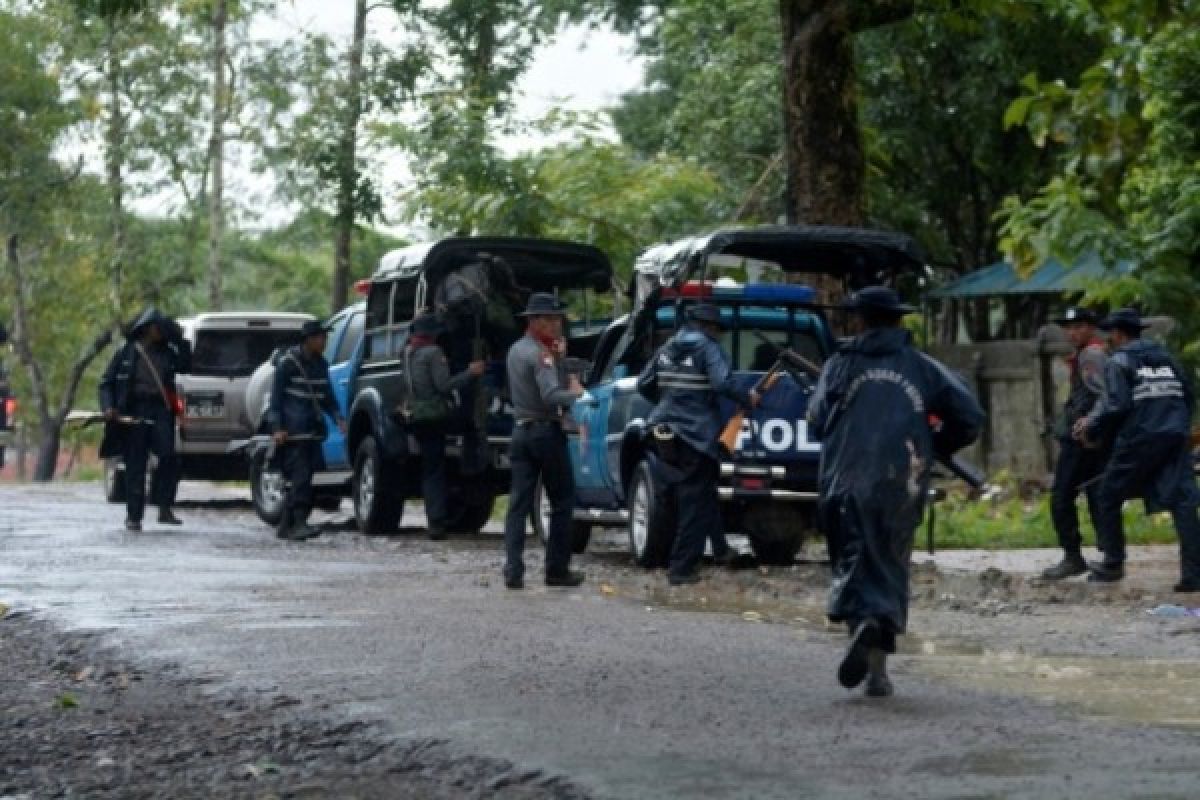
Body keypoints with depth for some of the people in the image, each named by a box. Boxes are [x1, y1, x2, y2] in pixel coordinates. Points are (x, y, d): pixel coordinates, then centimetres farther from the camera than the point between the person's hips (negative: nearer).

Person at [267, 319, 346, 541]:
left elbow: (327, 396, 23)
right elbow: (276, 396, -6)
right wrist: (277, 428, -13)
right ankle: (299, 523, -18)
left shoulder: (320, 364, 15)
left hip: (313, 430, 7)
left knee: (302, 479, 6)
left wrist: (338, 419, 7)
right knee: (300, 476, -15)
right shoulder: (288, 362, -5)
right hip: (293, 431, -7)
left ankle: (286, 525, 13)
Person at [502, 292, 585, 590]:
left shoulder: (515, 350, 13)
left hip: (520, 432, 7)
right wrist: (574, 393, -8)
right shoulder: (542, 354, -15)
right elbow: (551, 396, -25)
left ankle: (513, 571, -4)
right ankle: (557, 570, 6)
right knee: (562, 502, 5)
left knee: (519, 503, 3)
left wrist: (557, 355, 4)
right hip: (546, 431, -7)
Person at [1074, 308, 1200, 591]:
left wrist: (1092, 429, 0)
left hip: (1139, 440, -5)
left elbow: (1117, 406, -13)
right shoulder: (1166, 358, 17)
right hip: (1176, 440, 5)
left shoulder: (1119, 362, -2)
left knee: (1109, 497, 12)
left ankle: (1113, 563, 16)